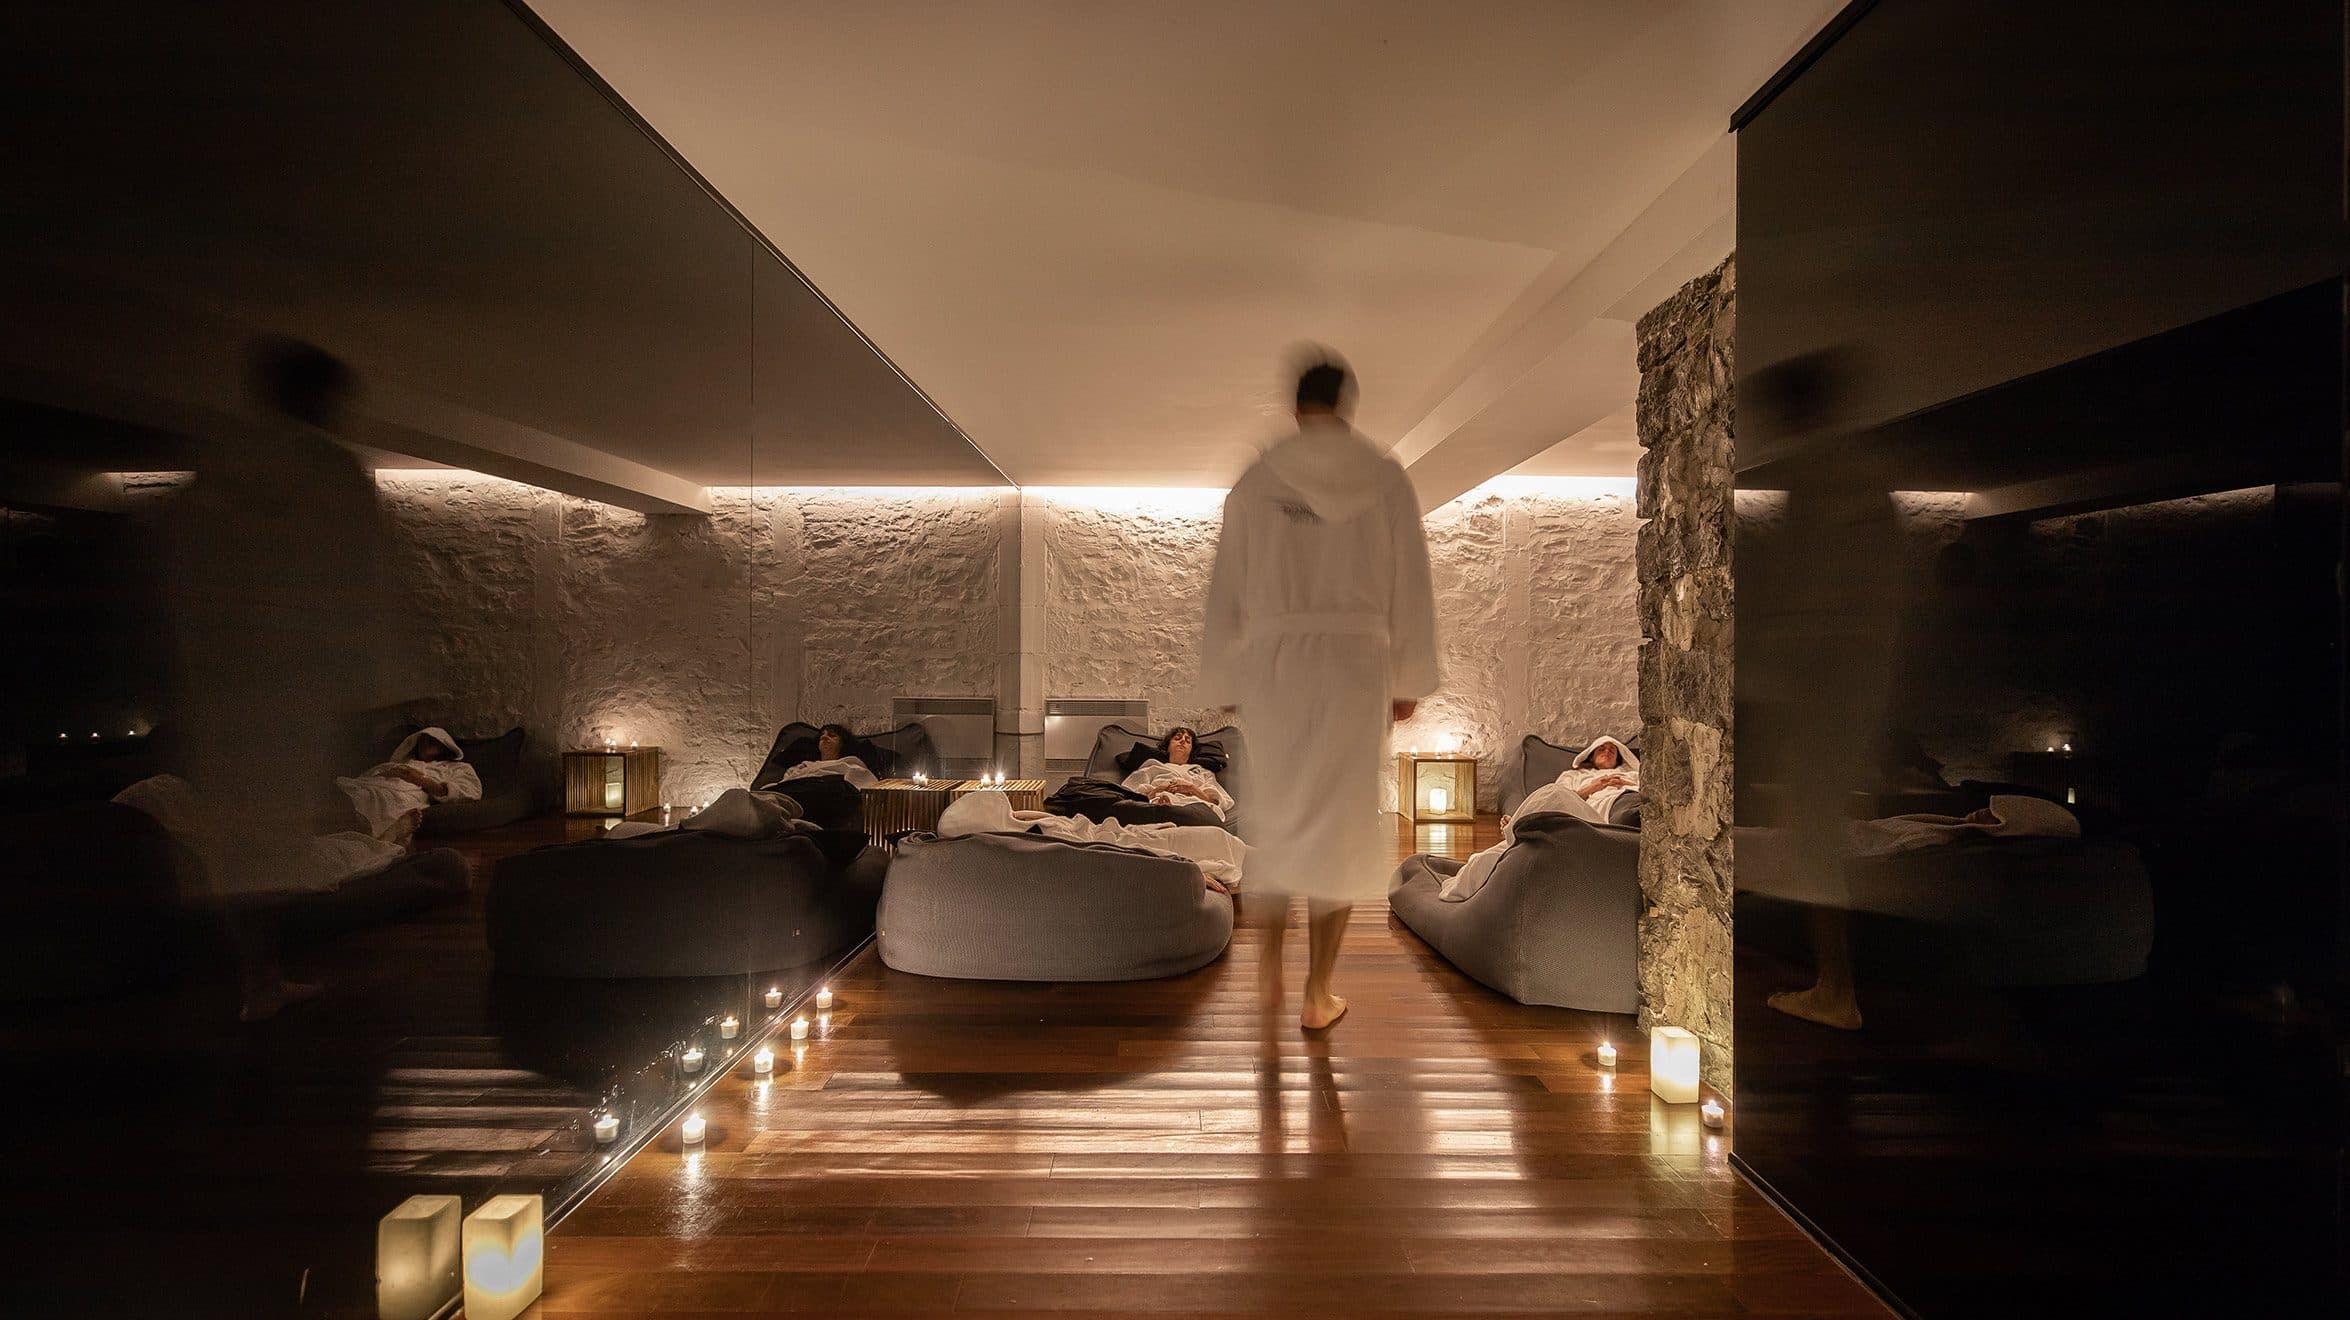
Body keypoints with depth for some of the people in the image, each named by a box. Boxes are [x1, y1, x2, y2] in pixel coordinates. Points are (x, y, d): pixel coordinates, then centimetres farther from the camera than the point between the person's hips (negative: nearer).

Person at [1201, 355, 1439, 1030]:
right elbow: (1411, 586, 4)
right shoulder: (1386, 479, 1)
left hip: (1274, 663, 1)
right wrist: (1409, 680, 13)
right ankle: (1318, 995, 15)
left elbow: (1227, 591, 4)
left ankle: (1271, 960, 22)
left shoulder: (1255, 482, 3)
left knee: (1278, 812, 21)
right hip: (1355, 667, -1)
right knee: (1340, 825, 9)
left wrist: (1225, 682, 13)